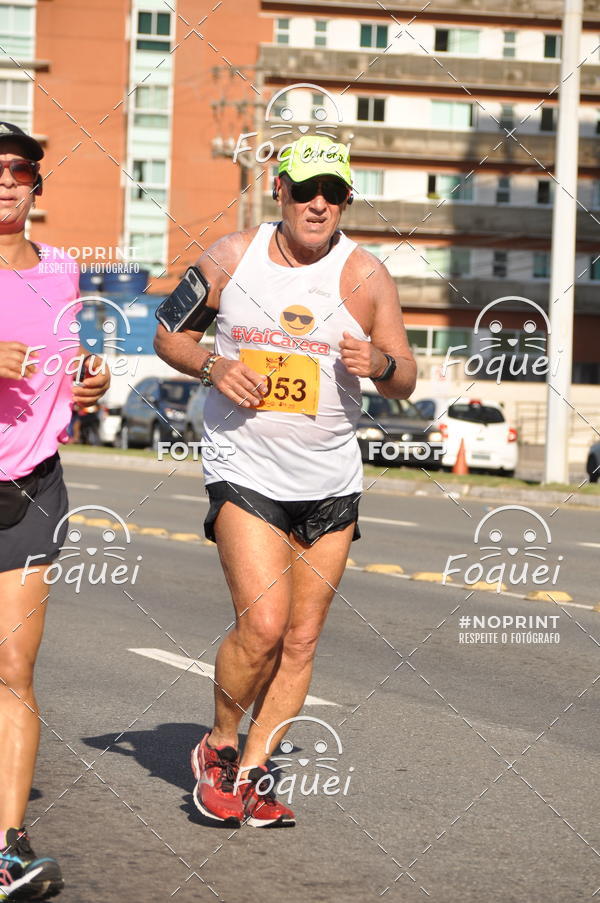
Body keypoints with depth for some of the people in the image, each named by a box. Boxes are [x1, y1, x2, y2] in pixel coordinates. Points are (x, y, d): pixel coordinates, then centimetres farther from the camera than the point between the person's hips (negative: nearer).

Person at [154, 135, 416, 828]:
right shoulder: (231, 256, -1)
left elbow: (405, 384, 4)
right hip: (244, 470, -3)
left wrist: (380, 364, -19)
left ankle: (250, 774, 17)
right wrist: (211, 365, -11)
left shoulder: (365, 275, -1)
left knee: (302, 638, 4)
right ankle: (218, 746, 8)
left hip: (332, 483, 3)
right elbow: (169, 333, 10)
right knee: (263, 624, -16)